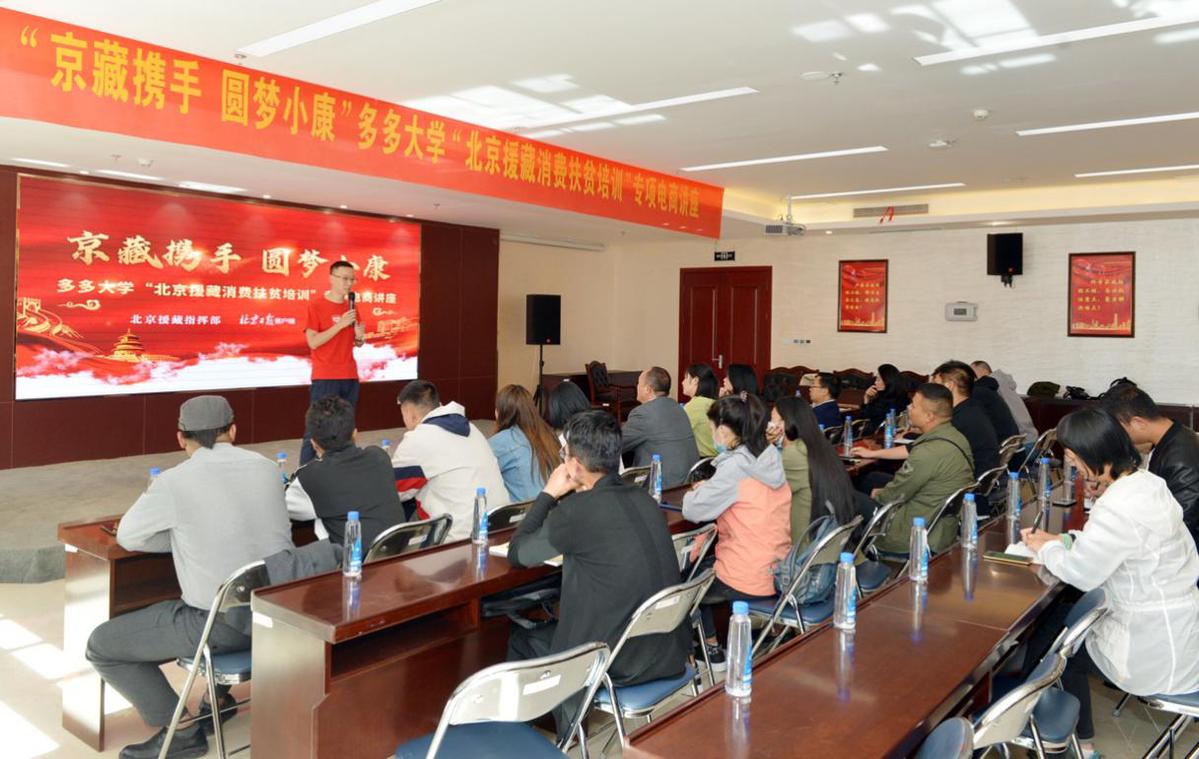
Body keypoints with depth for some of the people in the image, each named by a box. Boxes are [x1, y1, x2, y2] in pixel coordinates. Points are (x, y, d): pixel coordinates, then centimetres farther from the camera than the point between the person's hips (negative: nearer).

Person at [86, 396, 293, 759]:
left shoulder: (174, 482, -12)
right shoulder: (267, 467, 1)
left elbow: (127, 536, 3)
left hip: (220, 623, -6)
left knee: (101, 645, 13)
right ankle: (218, 696, 41)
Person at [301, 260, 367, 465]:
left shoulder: (351, 307, 12)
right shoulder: (315, 305, -6)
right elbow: (313, 342, -13)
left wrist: (360, 336, -3)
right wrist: (340, 324, -19)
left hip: (350, 377, 6)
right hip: (324, 378, -6)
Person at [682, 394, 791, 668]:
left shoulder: (735, 466, -22)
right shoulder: (771, 459, 2)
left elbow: (692, 511, -18)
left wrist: (696, 492, 1)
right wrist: (709, 489, 6)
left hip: (749, 581, -7)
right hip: (778, 572, 7)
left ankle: (712, 650, 27)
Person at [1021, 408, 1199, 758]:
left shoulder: (1119, 507, -29)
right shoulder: (1145, 481, -1)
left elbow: (1080, 573, -17)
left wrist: (1046, 548, 0)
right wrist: (1061, 540, 7)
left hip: (1157, 650, -8)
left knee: (1053, 646, 12)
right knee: (1063, 618, 21)